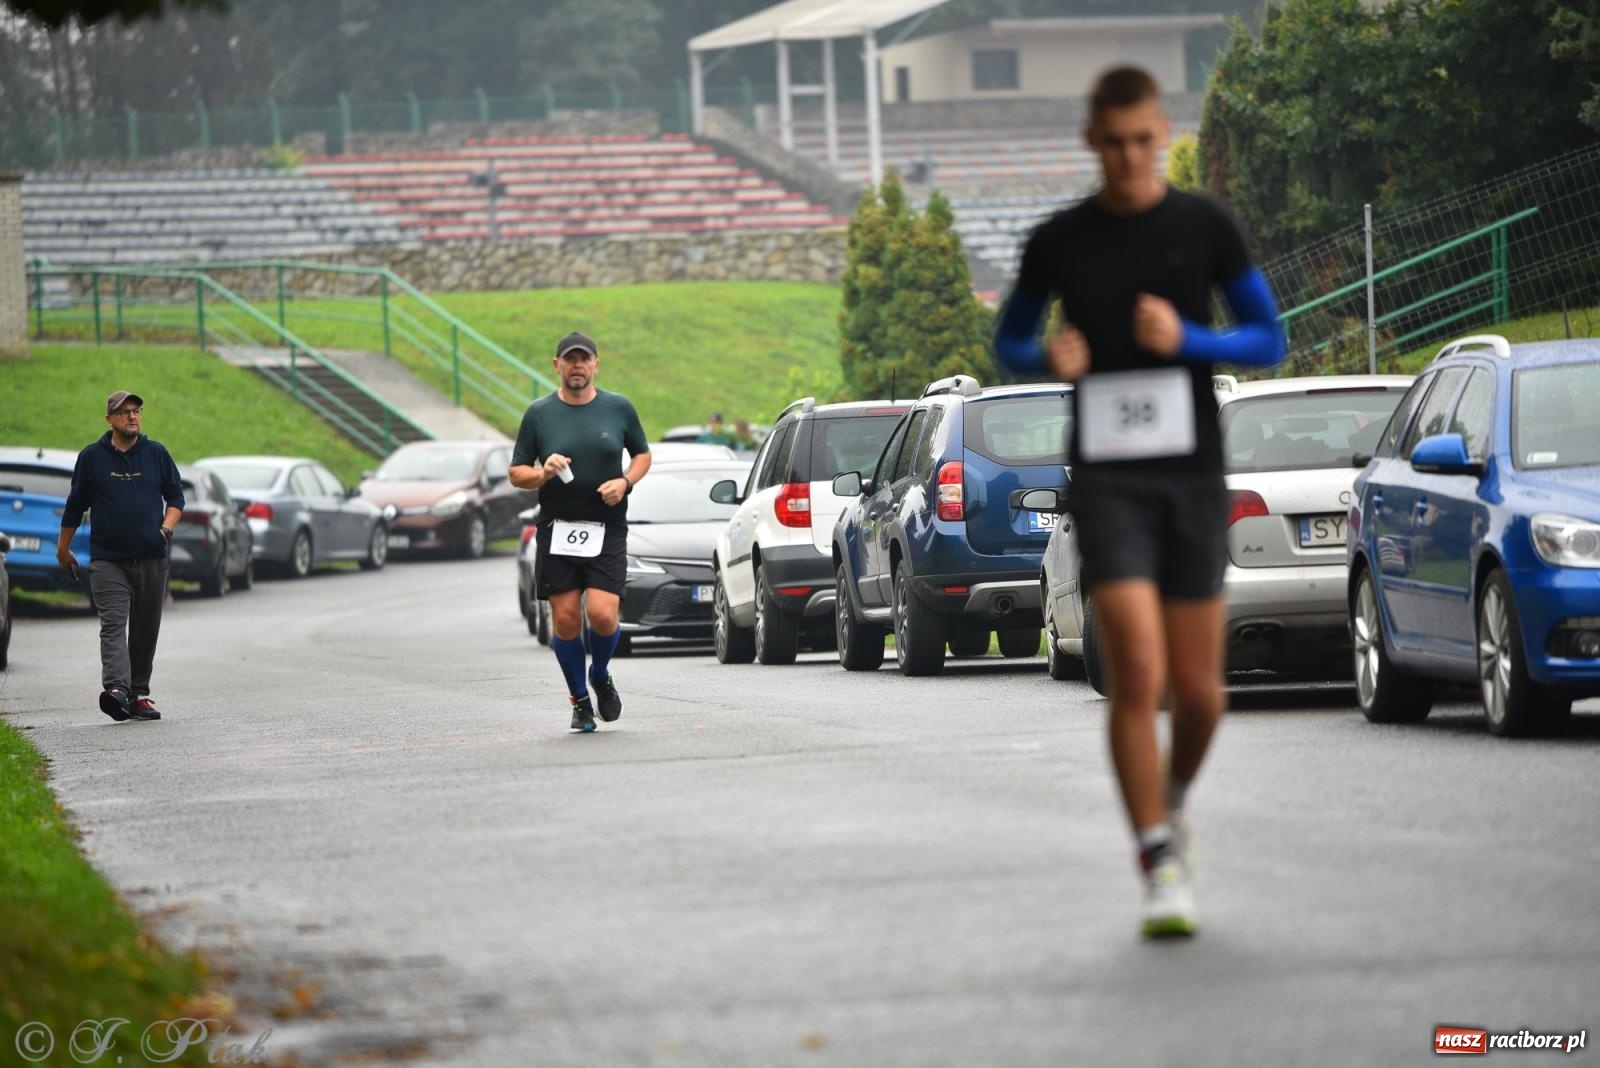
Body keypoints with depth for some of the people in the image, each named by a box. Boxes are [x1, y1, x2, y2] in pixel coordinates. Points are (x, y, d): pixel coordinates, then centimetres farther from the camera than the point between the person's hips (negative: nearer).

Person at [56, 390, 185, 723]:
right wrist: (63, 549, 16)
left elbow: (175, 496, 15)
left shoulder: (156, 454, 8)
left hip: (151, 558, 3)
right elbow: (75, 506, 12)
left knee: (145, 630, 6)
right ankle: (116, 689, -32)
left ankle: (140, 694, 14)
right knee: (113, 625, -16)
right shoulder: (92, 457, 4)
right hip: (107, 560, -2)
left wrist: (166, 529, -3)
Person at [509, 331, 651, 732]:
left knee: (602, 614, -14)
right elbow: (517, 474, 7)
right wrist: (543, 473, -15)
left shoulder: (619, 409, 5)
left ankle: (601, 676, 17)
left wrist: (625, 481, -4)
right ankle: (579, 698, 18)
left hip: (607, 530, -1)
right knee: (565, 619, -1)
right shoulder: (538, 413, 3)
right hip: (556, 530, 1)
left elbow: (642, 454, 17)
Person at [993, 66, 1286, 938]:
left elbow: (1269, 342, 5)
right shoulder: (1060, 240, 3)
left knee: (1199, 690, 6)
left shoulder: (1206, 227, 2)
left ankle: (1173, 800, 37)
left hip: (1192, 474, 1)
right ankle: (1161, 869, -10)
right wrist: (1047, 358, -8)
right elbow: (1008, 342, 16)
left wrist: (1187, 339, -14)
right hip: (1107, 479, -1)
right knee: (1138, 677, -15)